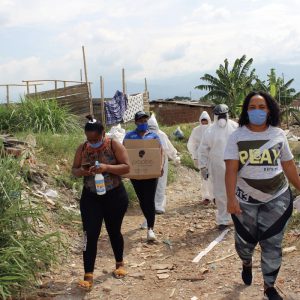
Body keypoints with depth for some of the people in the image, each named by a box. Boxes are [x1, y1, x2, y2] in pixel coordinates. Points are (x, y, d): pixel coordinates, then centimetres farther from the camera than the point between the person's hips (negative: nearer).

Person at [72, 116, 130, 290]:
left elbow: (126, 167, -16)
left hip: (115, 196, -1)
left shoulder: (114, 145, -11)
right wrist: (81, 171, -21)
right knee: (90, 235, -5)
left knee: (114, 231, 14)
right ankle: (88, 275, -1)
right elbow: (74, 170, 3)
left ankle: (120, 263, 38)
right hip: (90, 197, 2)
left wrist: (107, 167, -31)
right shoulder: (82, 149, -2)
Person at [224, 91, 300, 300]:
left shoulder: (279, 134, -3)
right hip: (246, 199, -1)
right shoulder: (237, 137, -9)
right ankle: (247, 264, 49)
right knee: (245, 240, 15)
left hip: (277, 198, 1)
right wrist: (231, 198, -24)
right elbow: (231, 170, -15)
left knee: (273, 245, 5)